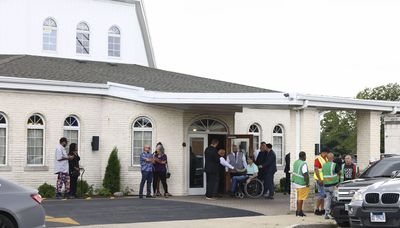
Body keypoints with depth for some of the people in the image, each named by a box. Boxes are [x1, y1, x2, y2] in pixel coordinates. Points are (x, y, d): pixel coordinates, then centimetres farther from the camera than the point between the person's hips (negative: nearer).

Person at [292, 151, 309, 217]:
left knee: (300, 197, 18)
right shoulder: (303, 164, -20)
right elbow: (305, 175, -24)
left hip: (296, 182, 9)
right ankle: (299, 211, 4)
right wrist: (307, 183, -17)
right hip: (302, 184, -9)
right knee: (300, 198, -1)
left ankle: (300, 210, 25)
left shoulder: (296, 162, 8)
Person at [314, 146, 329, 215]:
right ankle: (317, 209, -3)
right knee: (320, 194, -9)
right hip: (320, 180, -8)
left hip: (325, 179, 8)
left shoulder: (326, 159, 15)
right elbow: (316, 170, -18)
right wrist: (320, 180, -22)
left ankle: (322, 209, 15)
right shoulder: (318, 159, -12)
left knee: (323, 195, 10)